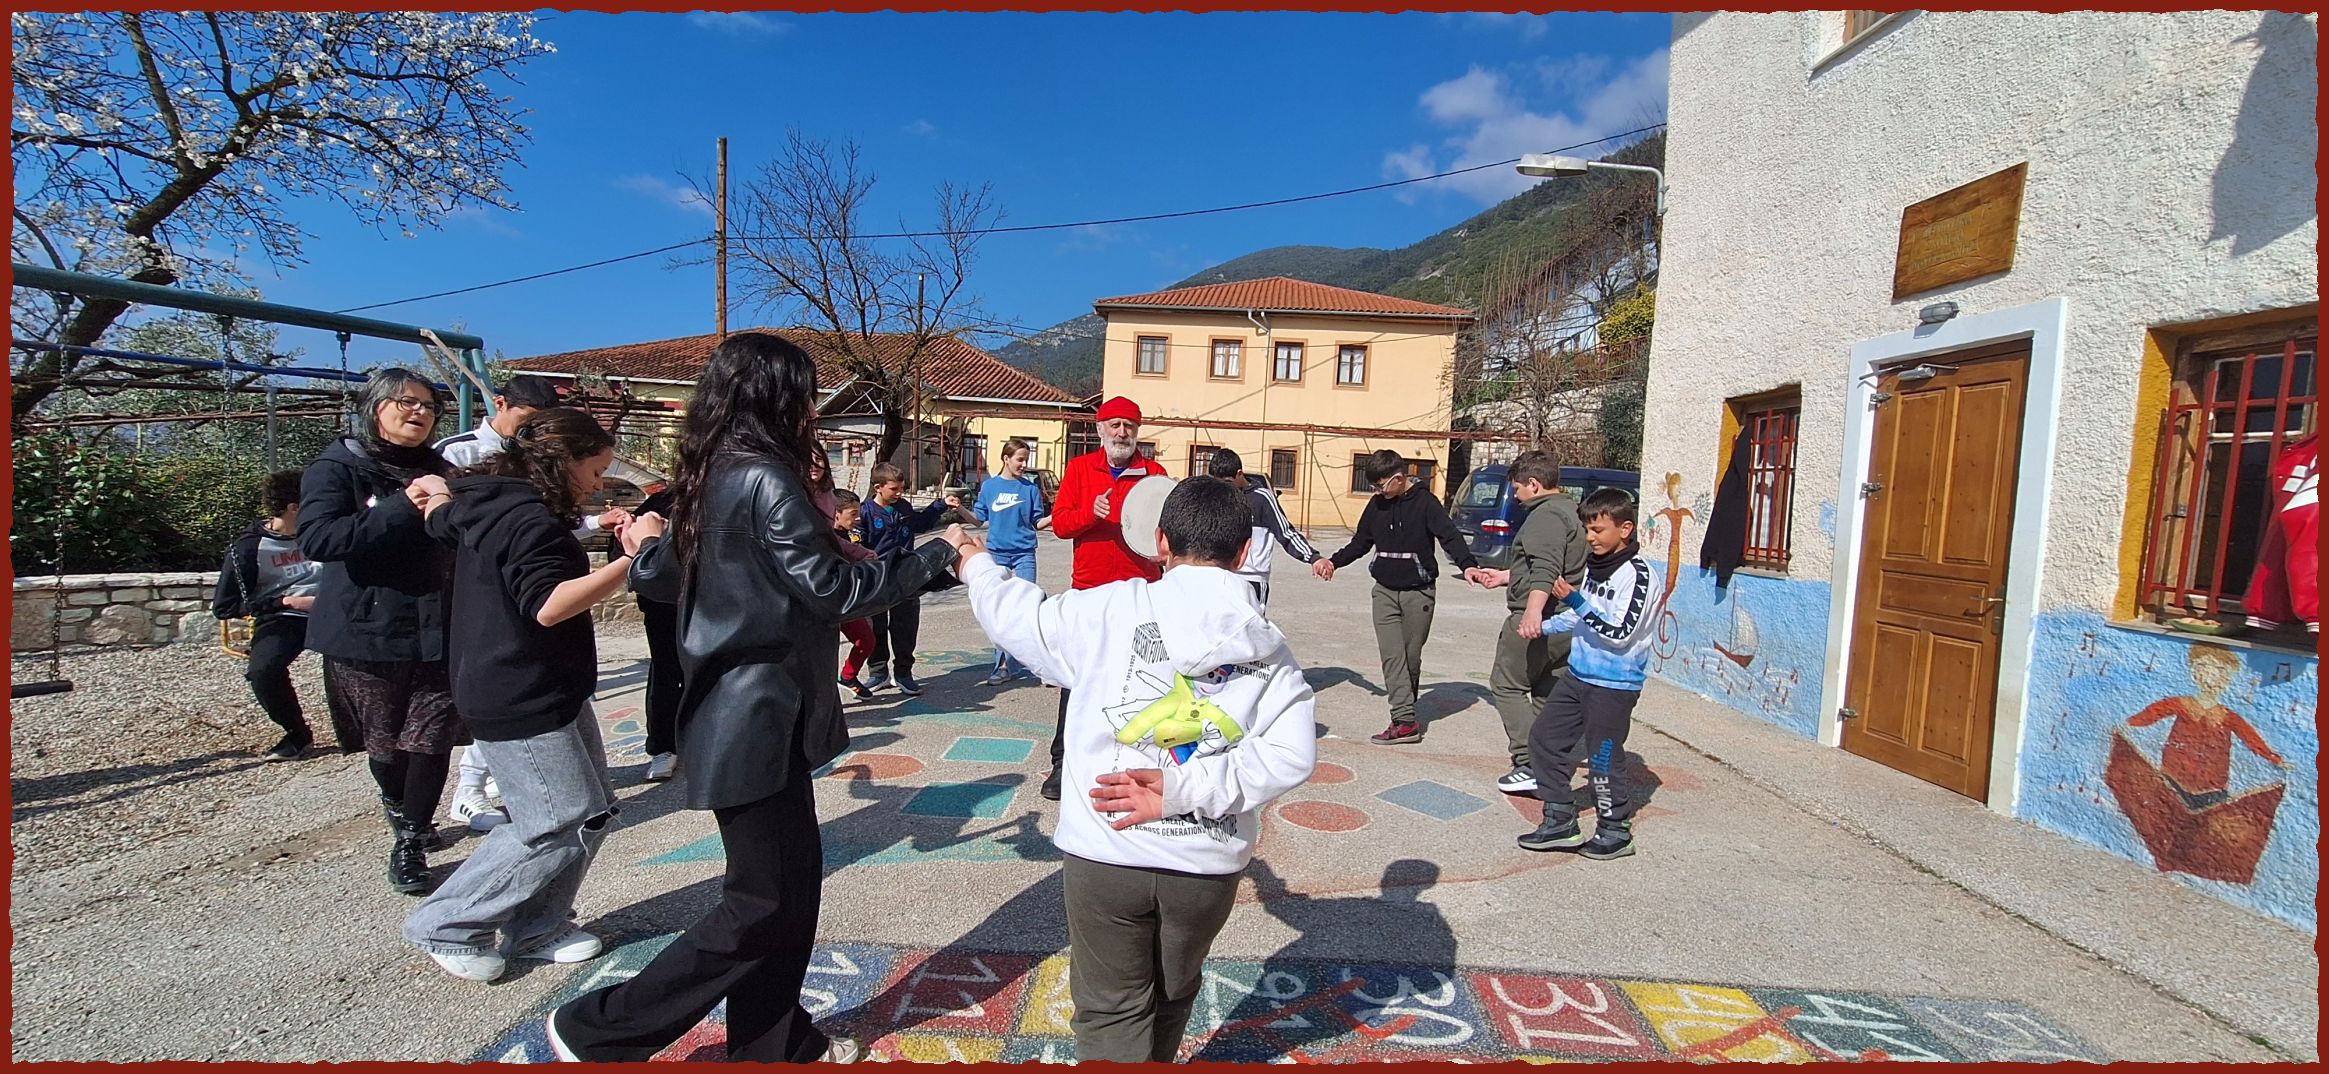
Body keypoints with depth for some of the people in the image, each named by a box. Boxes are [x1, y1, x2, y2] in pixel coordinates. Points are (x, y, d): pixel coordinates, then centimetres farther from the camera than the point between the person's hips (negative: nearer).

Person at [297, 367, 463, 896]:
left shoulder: (440, 471, 10)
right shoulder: (336, 467, -4)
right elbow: (317, 537, -19)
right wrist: (405, 507, -24)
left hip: (438, 630, 3)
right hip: (368, 633, -3)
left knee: (432, 738, -1)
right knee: (385, 743, 12)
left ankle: (411, 841, 13)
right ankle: (400, 809, 41)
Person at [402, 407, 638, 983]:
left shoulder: (486, 505, 13)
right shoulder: (529, 519, -21)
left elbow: (438, 512, 31)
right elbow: (549, 605, -32)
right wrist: (631, 557, -33)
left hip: (551, 692, 11)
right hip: (522, 703, -11)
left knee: (594, 810, 12)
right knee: (560, 823, -5)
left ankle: (537, 927, 22)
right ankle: (446, 927, 13)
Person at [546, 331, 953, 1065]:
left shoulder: (711, 478, 9)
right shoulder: (767, 479, -19)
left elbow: (653, 574, 17)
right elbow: (835, 589, -18)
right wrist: (939, 556, -10)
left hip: (740, 708, 10)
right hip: (762, 717, -10)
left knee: (792, 884, 16)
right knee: (764, 907, 4)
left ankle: (773, 1045, 29)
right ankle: (596, 1032, 17)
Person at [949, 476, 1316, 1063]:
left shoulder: (1110, 612, -10)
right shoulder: (1270, 647, -2)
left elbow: (1015, 614, 4)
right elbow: (1292, 753, -13)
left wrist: (975, 563, 25)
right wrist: (1181, 790, -14)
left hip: (1105, 855, -2)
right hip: (1209, 864, 3)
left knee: (1111, 1014, 16)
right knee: (1172, 1000, 28)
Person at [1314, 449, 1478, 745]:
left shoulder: (1425, 502, -8)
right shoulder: (1377, 504, 7)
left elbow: (1450, 537, -17)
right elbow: (1361, 542, 17)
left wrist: (1468, 565, -33)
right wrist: (1333, 562, 6)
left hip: (1419, 592, -4)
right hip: (1385, 590, 4)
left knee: (1411, 656, 6)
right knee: (1392, 656, -6)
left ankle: (1406, 712, 23)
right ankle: (1405, 721, -7)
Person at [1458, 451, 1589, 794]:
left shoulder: (1545, 515, -13)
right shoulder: (1570, 511, 20)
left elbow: (1545, 569, -29)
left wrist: (1533, 611, -41)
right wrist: (1502, 577, 35)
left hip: (1536, 621, -10)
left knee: (1506, 686, -1)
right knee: (1548, 696, 15)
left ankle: (1530, 765, -6)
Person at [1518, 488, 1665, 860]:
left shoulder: (1639, 574, -16)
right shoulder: (1595, 564, 9)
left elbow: (1620, 632, -23)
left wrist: (1576, 601, -27)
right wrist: (1543, 626, 22)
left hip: (1615, 683, -9)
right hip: (1578, 674, 9)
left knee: (1602, 758, -1)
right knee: (1544, 738, 10)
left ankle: (1616, 830, 19)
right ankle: (1561, 822, 20)